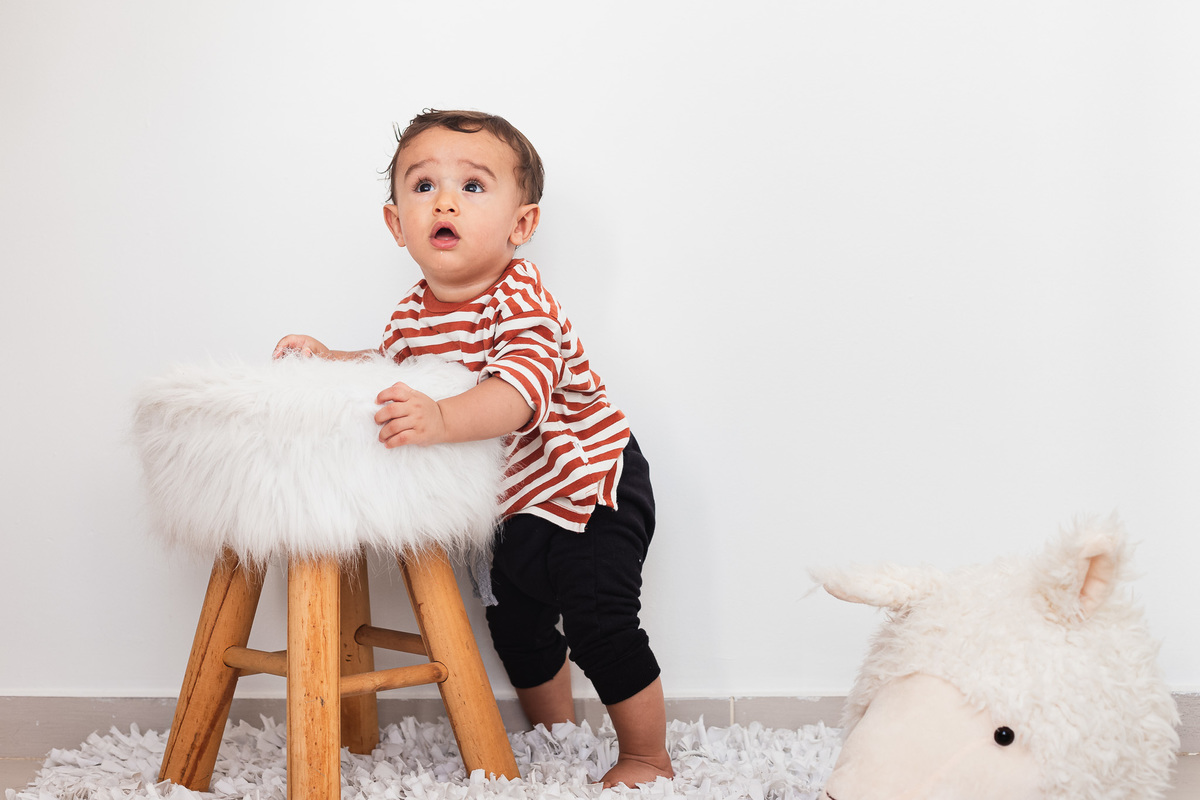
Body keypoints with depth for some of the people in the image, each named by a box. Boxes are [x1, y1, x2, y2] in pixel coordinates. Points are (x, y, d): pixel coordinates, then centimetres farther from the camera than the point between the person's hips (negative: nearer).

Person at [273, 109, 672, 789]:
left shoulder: (520, 299, -28)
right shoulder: (415, 312, -4)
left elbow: (521, 390, -46)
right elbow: (390, 367, 17)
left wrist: (440, 419, -61)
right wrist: (331, 360, 0)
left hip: (590, 484, -8)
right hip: (520, 501, 8)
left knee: (601, 625, -11)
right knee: (517, 624, 18)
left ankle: (648, 758, 9)